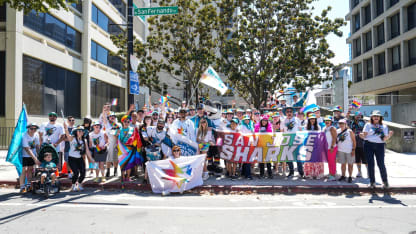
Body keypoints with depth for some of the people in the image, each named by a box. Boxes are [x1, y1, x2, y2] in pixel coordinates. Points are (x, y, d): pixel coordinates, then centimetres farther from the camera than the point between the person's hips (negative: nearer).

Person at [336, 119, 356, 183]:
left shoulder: (350, 131, -7)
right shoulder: (337, 131, 4)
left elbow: (354, 141, -6)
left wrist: (353, 150, -11)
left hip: (349, 151, -3)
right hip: (341, 150, 3)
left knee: (350, 164, 4)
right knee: (343, 164, 9)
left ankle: (350, 177, 12)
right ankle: (343, 176, 18)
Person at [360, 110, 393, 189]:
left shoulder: (384, 127, 14)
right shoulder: (368, 125, 11)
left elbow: (384, 139, 7)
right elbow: (364, 135, 1)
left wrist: (389, 135, -13)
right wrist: (362, 135, -21)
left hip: (380, 145, 1)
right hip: (369, 145, -1)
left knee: (381, 164, -6)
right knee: (370, 164, -1)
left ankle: (385, 181, 12)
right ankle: (372, 182, 9)